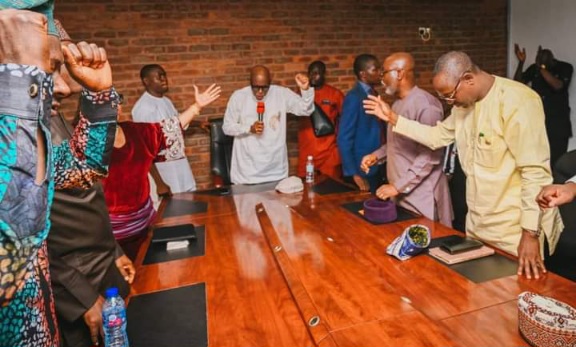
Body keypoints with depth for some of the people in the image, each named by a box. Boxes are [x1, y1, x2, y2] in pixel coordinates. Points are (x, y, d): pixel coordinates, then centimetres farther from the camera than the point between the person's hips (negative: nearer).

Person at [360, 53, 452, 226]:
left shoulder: (425, 104, -18)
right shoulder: (398, 103, 11)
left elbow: (431, 156, -21)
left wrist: (399, 186, -21)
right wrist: (377, 155, 3)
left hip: (421, 196, -8)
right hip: (400, 192, 8)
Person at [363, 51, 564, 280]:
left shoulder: (517, 101, -20)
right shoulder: (464, 103, 5)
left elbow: (535, 171, -22)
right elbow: (437, 136, 15)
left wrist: (530, 233, -23)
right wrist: (393, 119, 8)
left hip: (516, 229, -7)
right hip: (477, 222, 8)